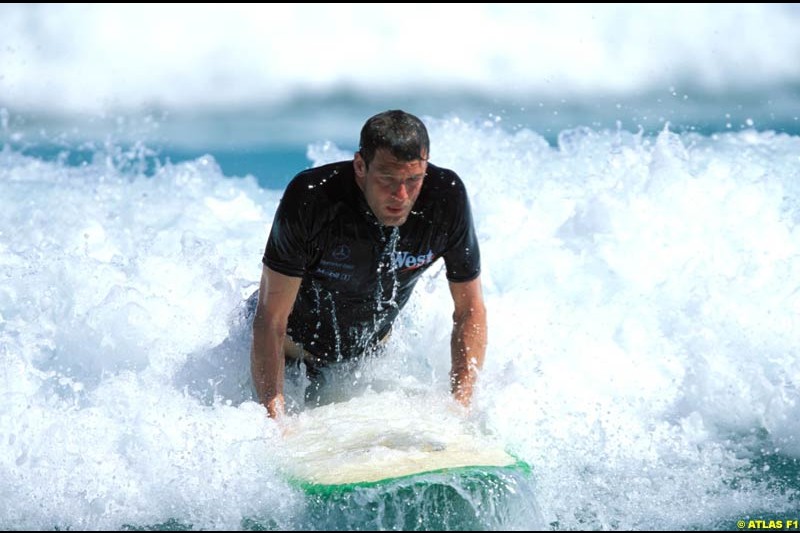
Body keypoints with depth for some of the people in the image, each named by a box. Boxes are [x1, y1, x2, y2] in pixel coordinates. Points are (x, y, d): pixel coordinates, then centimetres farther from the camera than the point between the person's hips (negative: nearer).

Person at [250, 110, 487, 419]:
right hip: (293, 351, -3)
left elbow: (471, 311, -14)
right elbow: (271, 321, -30)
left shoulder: (446, 198, -26)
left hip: (370, 352, 3)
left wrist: (459, 408, -24)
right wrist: (275, 420, -39)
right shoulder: (310, 199, -35)